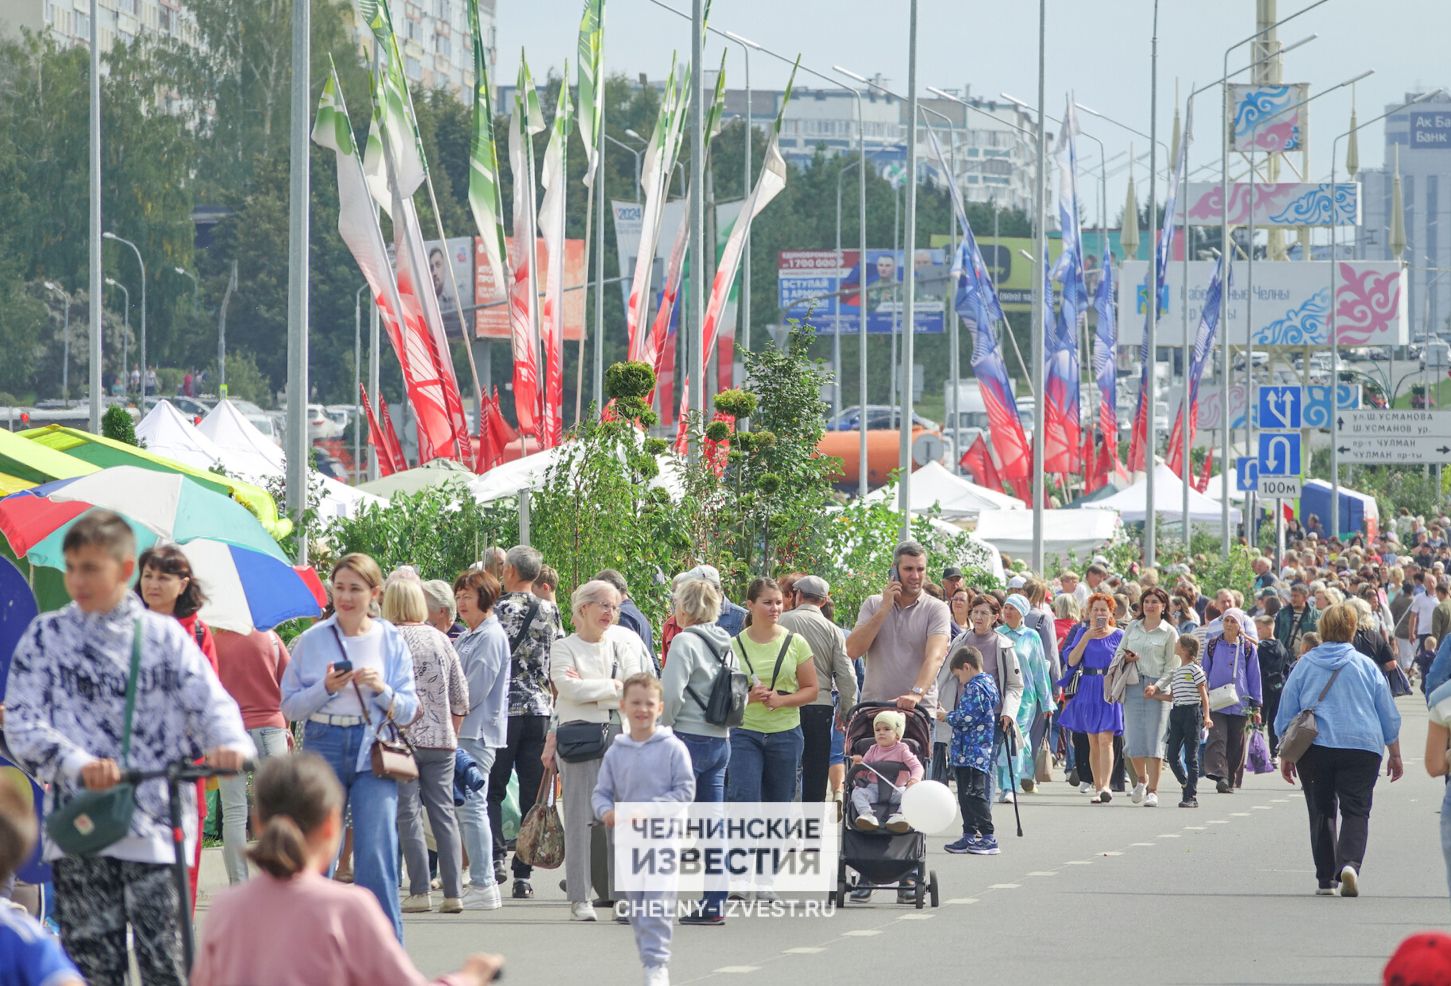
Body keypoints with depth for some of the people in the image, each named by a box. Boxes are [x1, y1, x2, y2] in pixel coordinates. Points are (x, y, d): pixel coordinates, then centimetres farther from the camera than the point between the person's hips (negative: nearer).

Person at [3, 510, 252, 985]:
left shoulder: (164, 635, 10)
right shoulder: (46, 636, 7)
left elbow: (211, 701, 3)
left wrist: (229, 742, -21)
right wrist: (79, 764, -20)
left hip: (155, 823, 0)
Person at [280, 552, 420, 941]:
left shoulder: (391, 640, 6)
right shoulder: (312, 640, 5)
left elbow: (408, 711, 6)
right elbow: (290, 705, 4)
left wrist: (381, 689, -12)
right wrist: (326, 689, -12)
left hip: (373, 752, -1)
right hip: (324, 748, 1)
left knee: (377, 856, -9)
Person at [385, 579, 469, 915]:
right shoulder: (440, 639, 7)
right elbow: (461, 696, 10)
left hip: (401, 737, -4)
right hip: (441, 738, 4)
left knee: (408, 815, -1)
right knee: (444, 813, 6)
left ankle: (420, 891, -6)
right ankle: (453, 892, 2)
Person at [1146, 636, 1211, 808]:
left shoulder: (1195, 669, -5)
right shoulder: (1175, 670, 17)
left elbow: (1203, 694, -6)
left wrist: (1206, 716, -14)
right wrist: (1155, 694, 8)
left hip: (1192, 712, -7)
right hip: (1177, 713, 7)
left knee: (1191, 757, -4)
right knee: (1172, 756, 3)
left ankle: (1191, 796, -1)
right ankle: (1187, 786, 20)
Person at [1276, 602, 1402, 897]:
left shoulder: (1305, 665, 6)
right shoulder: (1367, 666, 6)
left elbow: (1286, 715, 7)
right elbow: (1389, 716, 10)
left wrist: (1285, 756, 14)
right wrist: (1395, 755, 20)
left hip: (1314, 748, 1)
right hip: (1362, 748, -1)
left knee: (1321, 811, 10)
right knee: (1355, 811, -2)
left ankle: (1325, 879, 8)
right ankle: (1349, 864, -26)